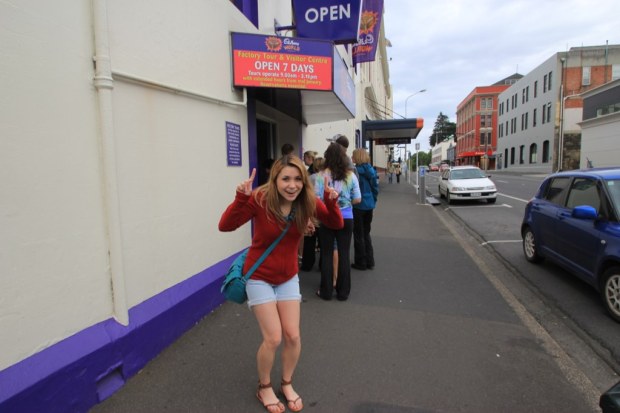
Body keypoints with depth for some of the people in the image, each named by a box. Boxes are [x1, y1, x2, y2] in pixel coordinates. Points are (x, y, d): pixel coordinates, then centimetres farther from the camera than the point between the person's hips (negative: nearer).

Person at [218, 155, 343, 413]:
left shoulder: (307, 201, -14)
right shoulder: (260, 199, -25)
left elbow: (336, 224, -7)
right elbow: (225, 226, -28)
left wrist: (331, 202, -27)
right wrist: (241, 198, -44)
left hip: (288, 277, 4)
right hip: (259, 277, -4)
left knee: (293, 336, 5)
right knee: (273, 338, -3)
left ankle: (287, 384, 34)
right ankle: (264, 387, 27)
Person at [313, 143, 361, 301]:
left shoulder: (321, 175, -9)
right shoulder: (350, 175, -2)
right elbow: (357, 199, 1)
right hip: (346, 218, 2)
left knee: (327, 254, 9)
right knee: (344, 254, 10)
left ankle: (326, 291, 19)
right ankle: (343, 292, 19)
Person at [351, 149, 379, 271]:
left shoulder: (356, 171, -15)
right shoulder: (371, 170, 5)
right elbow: (375, 187, 9)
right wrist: (373, 201, 17)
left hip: (358, 206, -6)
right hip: (369, 205, 7)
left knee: (358, 235, 5)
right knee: (366, 233, 17)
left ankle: (361, 263, 12)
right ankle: (370, 261, 21)